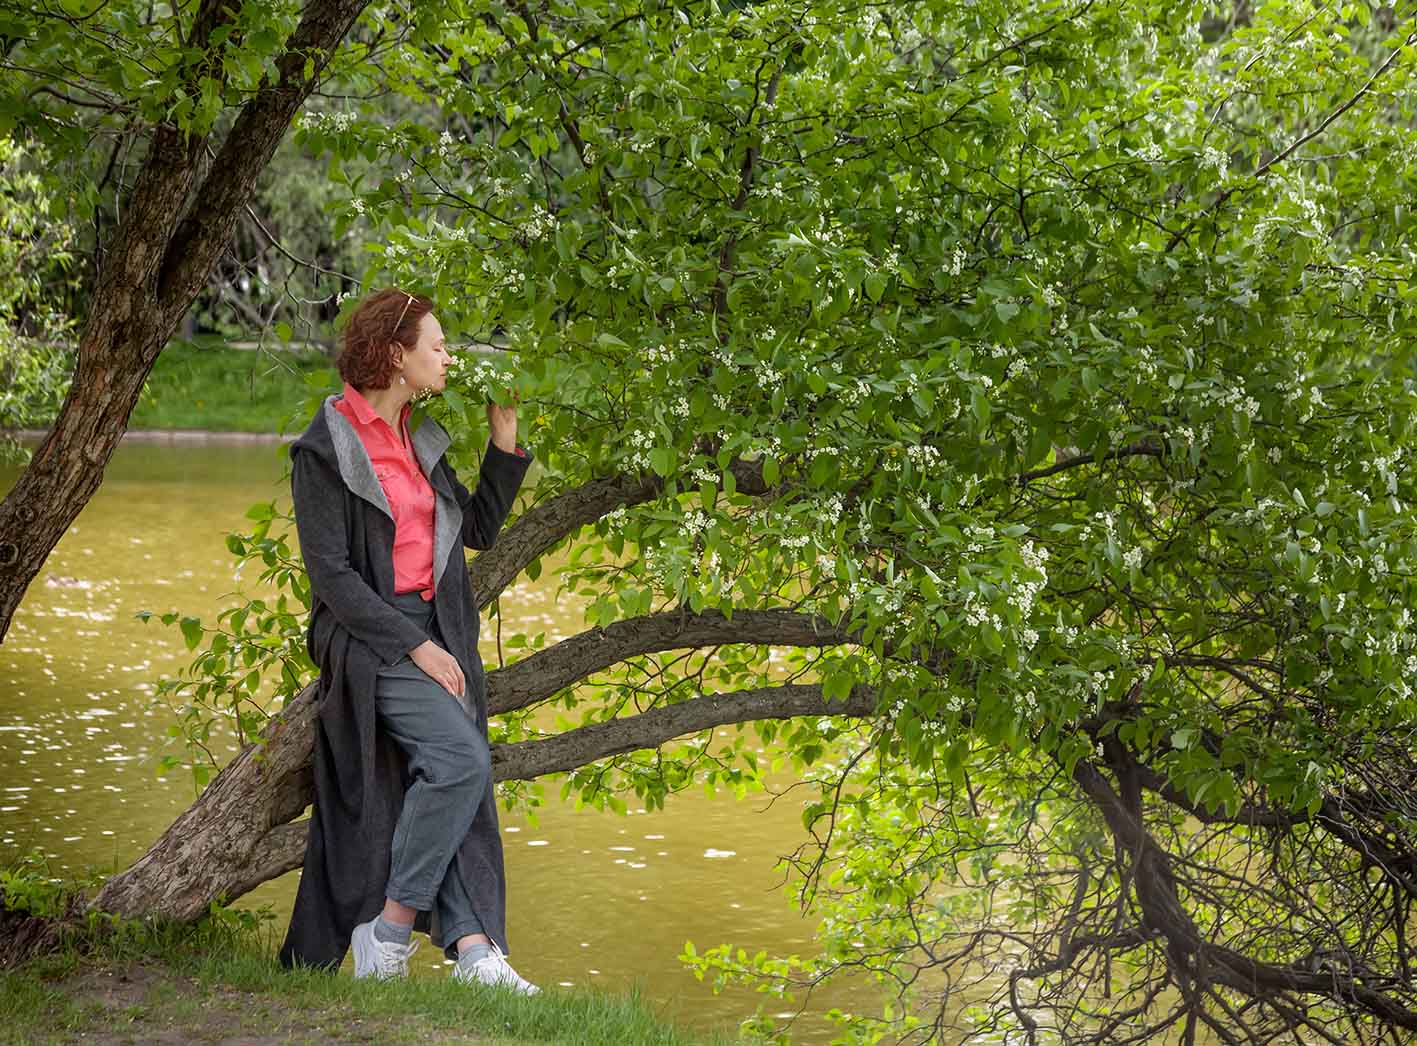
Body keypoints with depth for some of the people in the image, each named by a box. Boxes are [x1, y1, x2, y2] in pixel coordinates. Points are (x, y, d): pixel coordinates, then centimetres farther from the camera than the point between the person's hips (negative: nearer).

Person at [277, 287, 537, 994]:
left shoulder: (416, 439, 15)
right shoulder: (325, 449, -8)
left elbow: (478, 529, 19)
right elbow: (329, 571, -13)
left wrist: (504, 438, 12)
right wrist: (414, 646, -16)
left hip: (435, 634, 8)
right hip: (369, 637, -8)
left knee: (457, 781, -1)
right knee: (461, 756, -23)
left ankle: (474, 948, -3)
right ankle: (390, 926, -11)